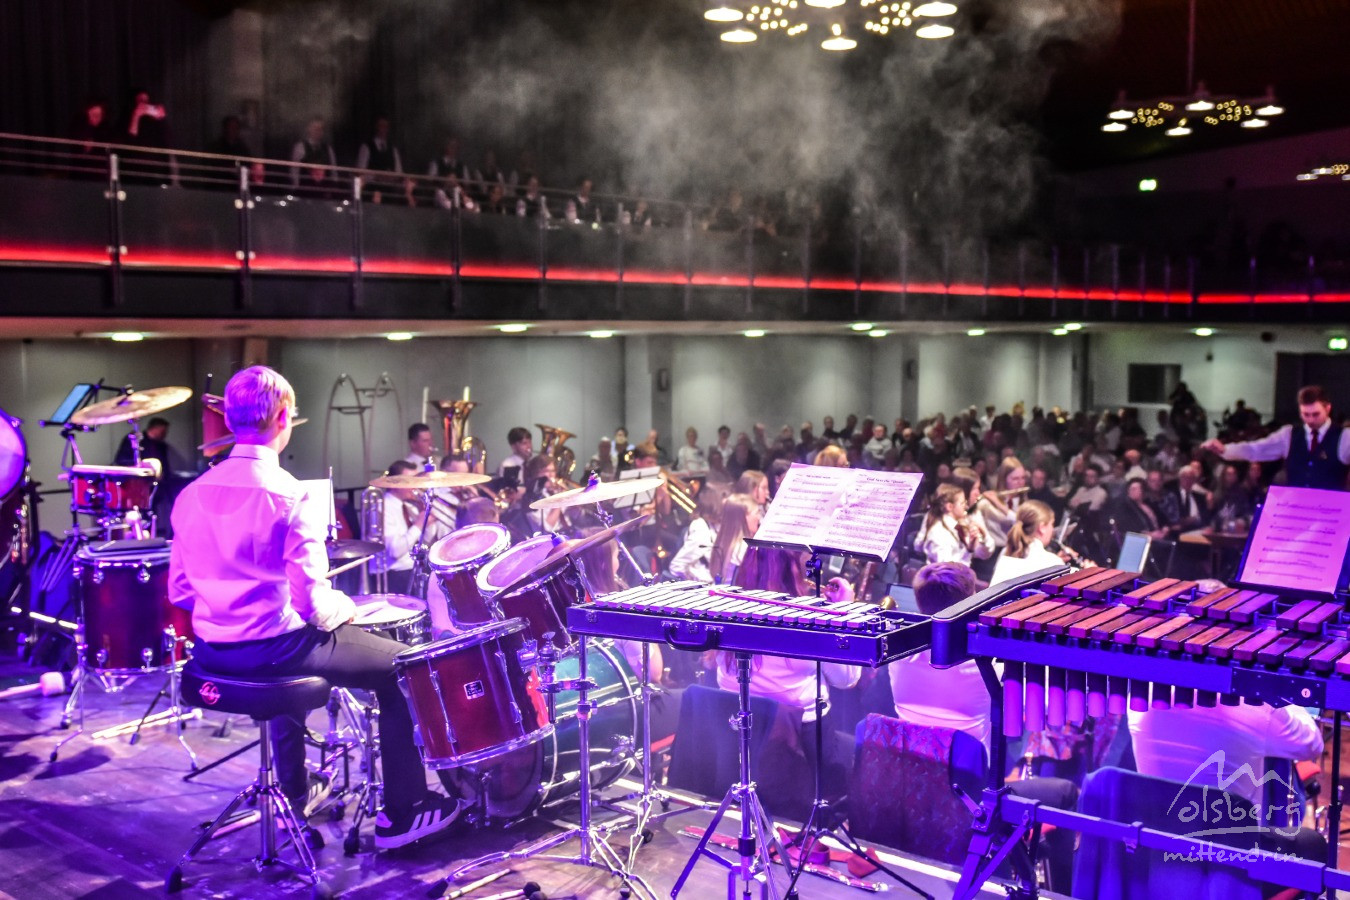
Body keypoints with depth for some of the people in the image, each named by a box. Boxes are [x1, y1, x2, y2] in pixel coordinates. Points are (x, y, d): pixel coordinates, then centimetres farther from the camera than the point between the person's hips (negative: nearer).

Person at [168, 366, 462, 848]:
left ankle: (294, 795, 45)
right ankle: (402, 813, 14)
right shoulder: (289, 495, -19)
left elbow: (180, 592, 7)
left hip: (212, 654, 8)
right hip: (273, 647, -7)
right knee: (400, 666, 9)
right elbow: (310, 600, -23)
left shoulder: (192, 494, 2)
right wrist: (344, 608, -2)